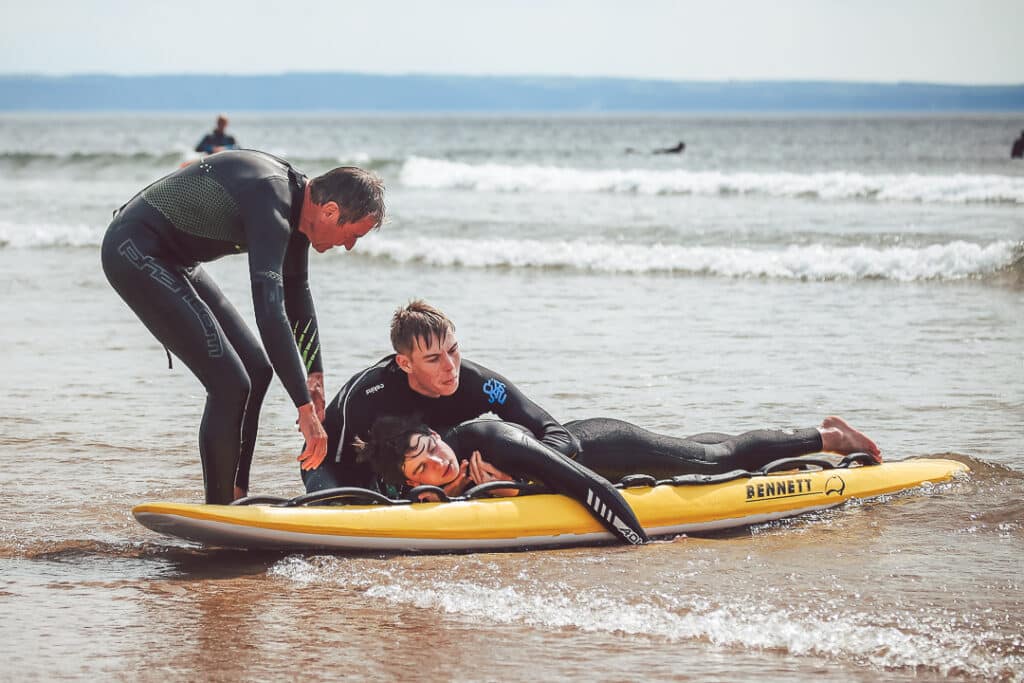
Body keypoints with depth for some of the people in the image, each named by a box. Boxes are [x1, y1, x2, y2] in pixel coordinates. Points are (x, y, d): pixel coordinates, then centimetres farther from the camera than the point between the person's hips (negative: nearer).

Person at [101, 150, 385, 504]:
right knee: (230, 384, -15)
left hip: (172, 258, 11)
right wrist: (305, 408, -35)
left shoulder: (296, 202, 3)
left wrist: (314, 375, 18)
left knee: (256, 369, 12)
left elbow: (296, 290, 20)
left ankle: (234, 499, 17)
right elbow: (270, 312, -35)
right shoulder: (271, 203, -27)